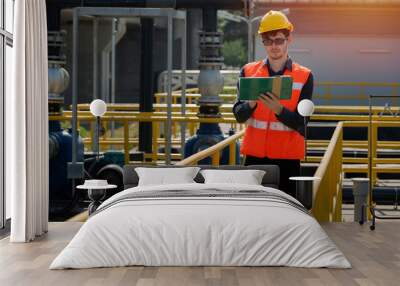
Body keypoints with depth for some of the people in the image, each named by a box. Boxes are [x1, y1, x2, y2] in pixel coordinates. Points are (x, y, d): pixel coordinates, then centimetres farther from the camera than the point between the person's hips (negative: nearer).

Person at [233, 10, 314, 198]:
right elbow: (239, 115, -1)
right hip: (255, 155, 1)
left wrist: (278, 109, -23)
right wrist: (251, 103, -23)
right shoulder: (248, 72, 6)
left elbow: (301, 123, -5)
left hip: (287, 157, -1)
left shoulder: (304, 76, 1)